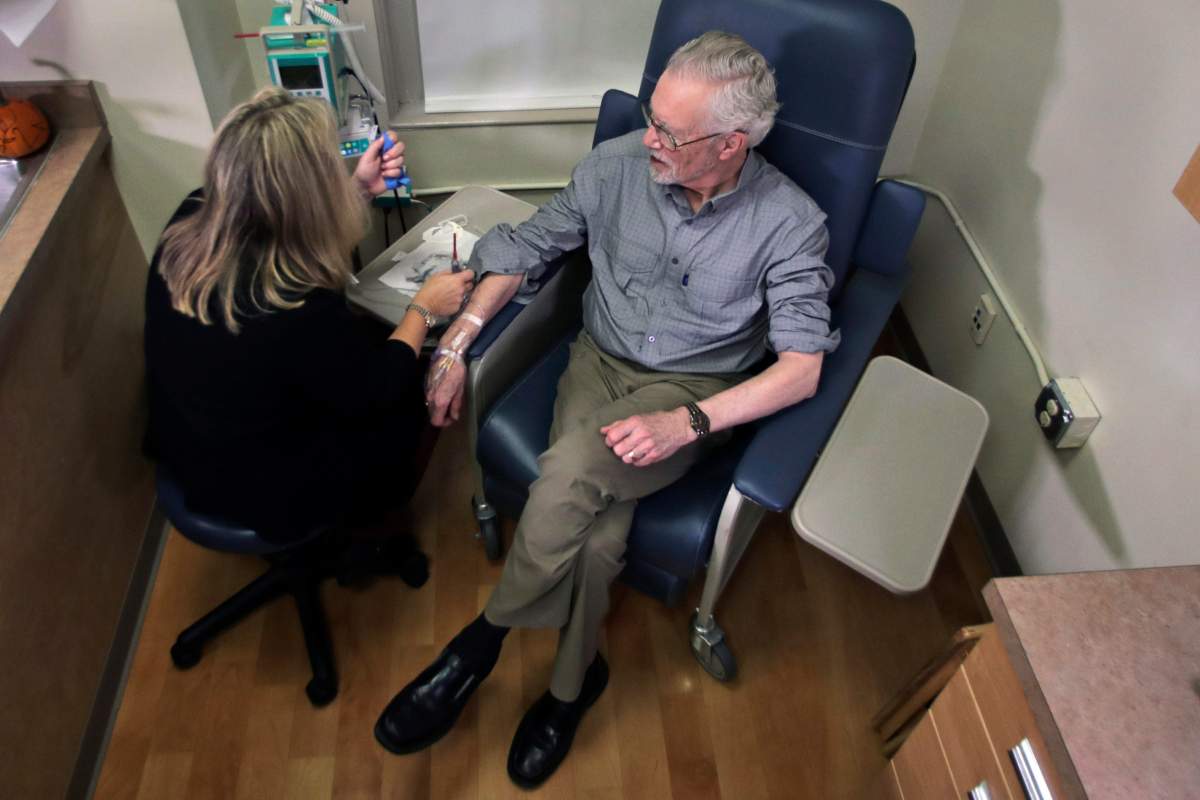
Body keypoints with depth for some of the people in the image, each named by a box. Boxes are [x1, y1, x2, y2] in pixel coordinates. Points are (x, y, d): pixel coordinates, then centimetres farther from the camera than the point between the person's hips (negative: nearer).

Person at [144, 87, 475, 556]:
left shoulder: (189, 222, -18)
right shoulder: (301, 316, -39)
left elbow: (279, 231, 4)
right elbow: (375, 391, -19)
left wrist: (359, 189, 0)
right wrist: (423, 309, -8)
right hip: (266, 493, -6)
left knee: (372, 338, 19)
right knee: (410, 388, 15)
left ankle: (359, 506, 39)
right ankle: (359, 524, 41)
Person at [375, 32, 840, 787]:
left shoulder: (790, 222, -14)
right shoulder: (619, 164, -6)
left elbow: (801, 368, -16)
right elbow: (527, 247, 4)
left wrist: (685, 424, -28)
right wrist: (455, 342, -5)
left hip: (694, 390, -3)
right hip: (600, 360, 3)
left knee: (572, 470, -32)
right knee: (596, 531, -25)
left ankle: (480, 644, -7)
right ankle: (571, 682, 4)